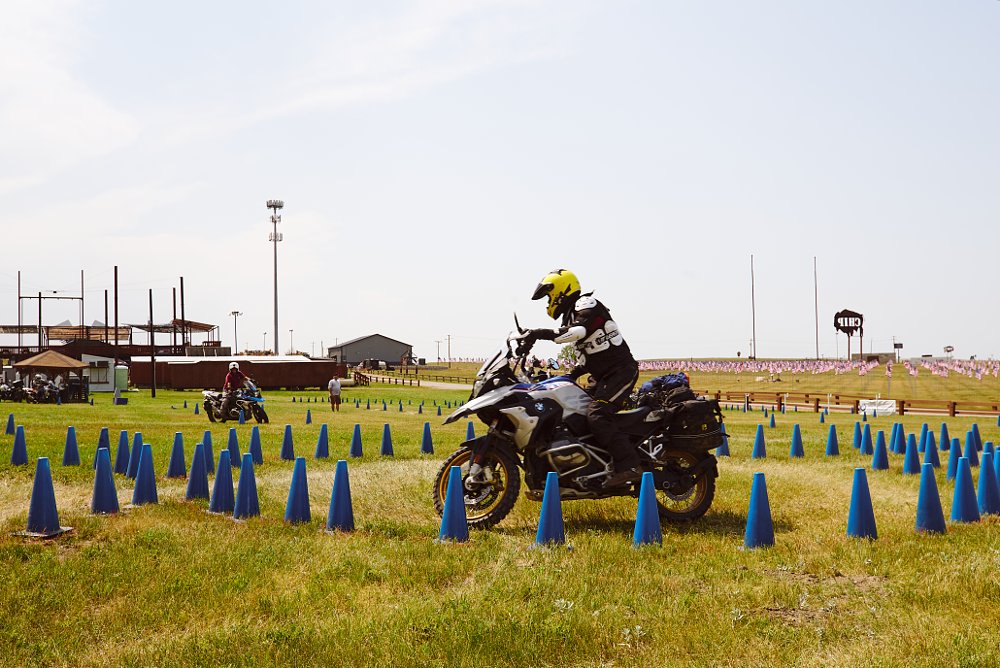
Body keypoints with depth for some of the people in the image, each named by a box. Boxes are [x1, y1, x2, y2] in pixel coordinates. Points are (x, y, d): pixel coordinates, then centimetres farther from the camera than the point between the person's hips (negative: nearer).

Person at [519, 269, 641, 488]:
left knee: (596, 415, -25)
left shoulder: (586, 303, -8)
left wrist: (540, 334, -33)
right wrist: (568, 378, 13)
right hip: (602, 376, 10)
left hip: (620, 370, -10)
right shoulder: (571, 315, 21)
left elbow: (580, 330, -30)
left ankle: (629, 467, -29)